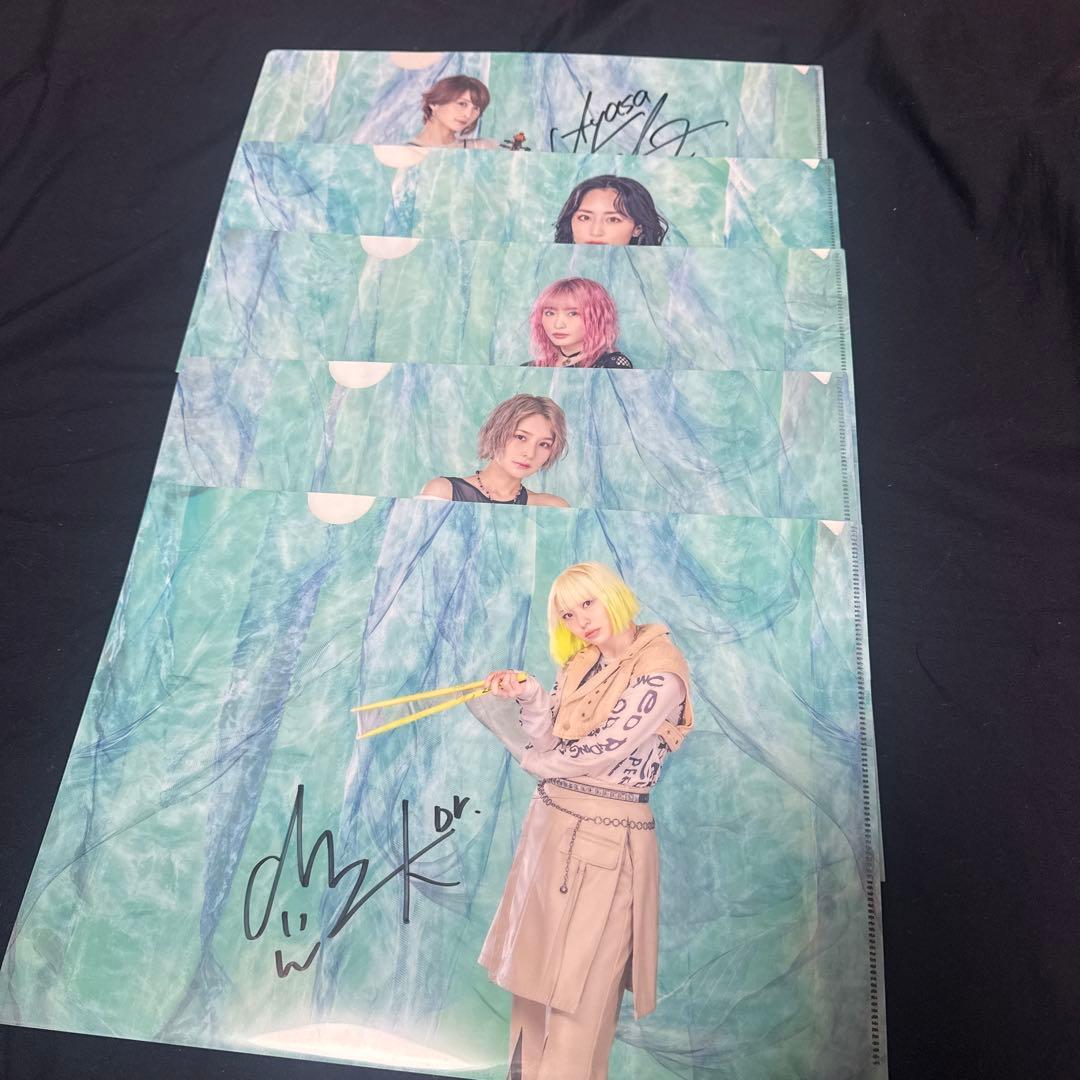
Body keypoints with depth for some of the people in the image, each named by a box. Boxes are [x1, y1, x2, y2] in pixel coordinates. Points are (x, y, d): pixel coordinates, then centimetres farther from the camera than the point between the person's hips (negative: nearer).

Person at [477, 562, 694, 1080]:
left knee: (579, 992, 3)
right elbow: (549, 740, 7)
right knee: (532, 972, 14)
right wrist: (527, 695, -11)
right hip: (550, 824, 7)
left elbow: (601, 751, -16)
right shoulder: (579, 667, 9)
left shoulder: (660, 673, -14)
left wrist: (531, 760, 0)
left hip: (606, 839, -7)